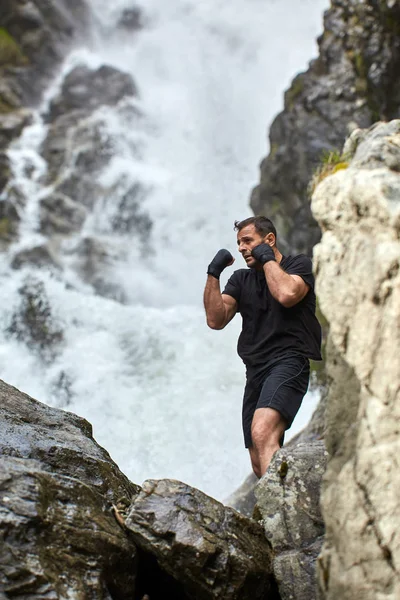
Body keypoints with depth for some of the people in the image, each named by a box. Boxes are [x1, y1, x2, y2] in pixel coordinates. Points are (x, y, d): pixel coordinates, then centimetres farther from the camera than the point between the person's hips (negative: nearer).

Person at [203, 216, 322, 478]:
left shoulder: (300, 265, 5)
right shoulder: (241, 279, 20)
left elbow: (287, 294, -17)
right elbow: (216, 320, 8)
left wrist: (267, 258, -3)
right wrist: (213, 274, 0)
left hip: (289, 361, -7)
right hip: (256, 369, 7)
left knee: (262, 433, -32)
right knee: (261, 464, 4)